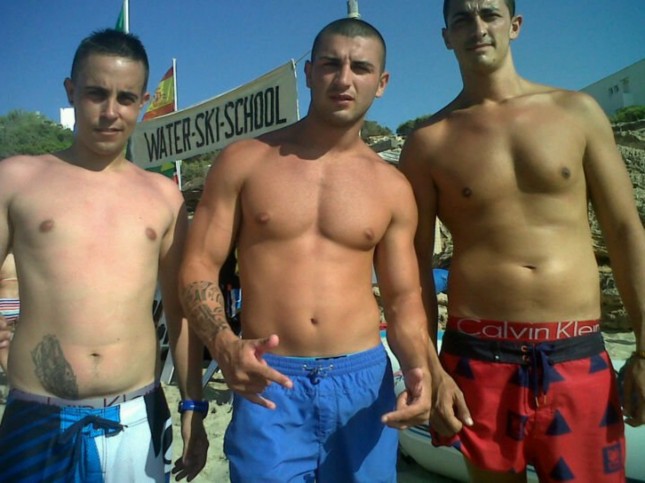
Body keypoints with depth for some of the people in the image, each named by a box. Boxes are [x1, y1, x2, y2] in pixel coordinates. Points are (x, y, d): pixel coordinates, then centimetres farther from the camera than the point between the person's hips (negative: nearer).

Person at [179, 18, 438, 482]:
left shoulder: (392, 187, 4)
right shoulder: (244, 161, -2)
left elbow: (404, 296, 7)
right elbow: (198, 266, -3)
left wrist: (418, 370, -11)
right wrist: (224, 344, -21)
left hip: (364, 379, 3)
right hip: (269, 381, -2)